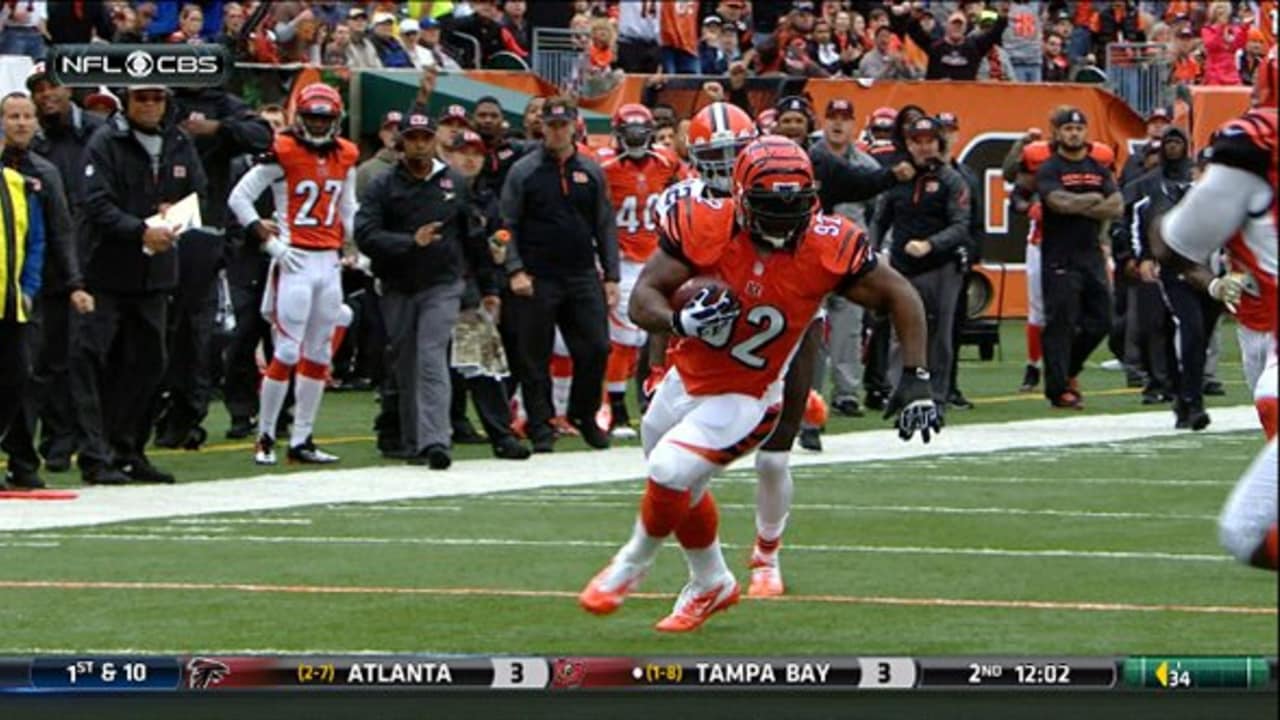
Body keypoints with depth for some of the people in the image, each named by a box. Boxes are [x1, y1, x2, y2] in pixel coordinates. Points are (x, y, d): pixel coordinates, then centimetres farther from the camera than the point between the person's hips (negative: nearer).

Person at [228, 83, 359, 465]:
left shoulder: (345, 156, 10)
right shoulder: (283, 152, -9)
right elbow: (239, 197, -9)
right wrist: (268, 239, -13)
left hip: (329, 261, 7)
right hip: (295, 261, -7)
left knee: (319, 354, 8)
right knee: (287, 353, -8)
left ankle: (301, 440, 13)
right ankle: (265, 437, 0)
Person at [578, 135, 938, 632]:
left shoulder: (827, 247, -23)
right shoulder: (704, 229, -22)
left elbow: (900, 297, -9)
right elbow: (643, 298, -20)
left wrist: (916, 381, -14)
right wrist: (680, 321, -42)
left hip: (743, 399, -4)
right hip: (686, 380, 4)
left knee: (671, 474, -20)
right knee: (681, 490, 21)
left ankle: (633, 565, 10)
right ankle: (710, 584, 48)